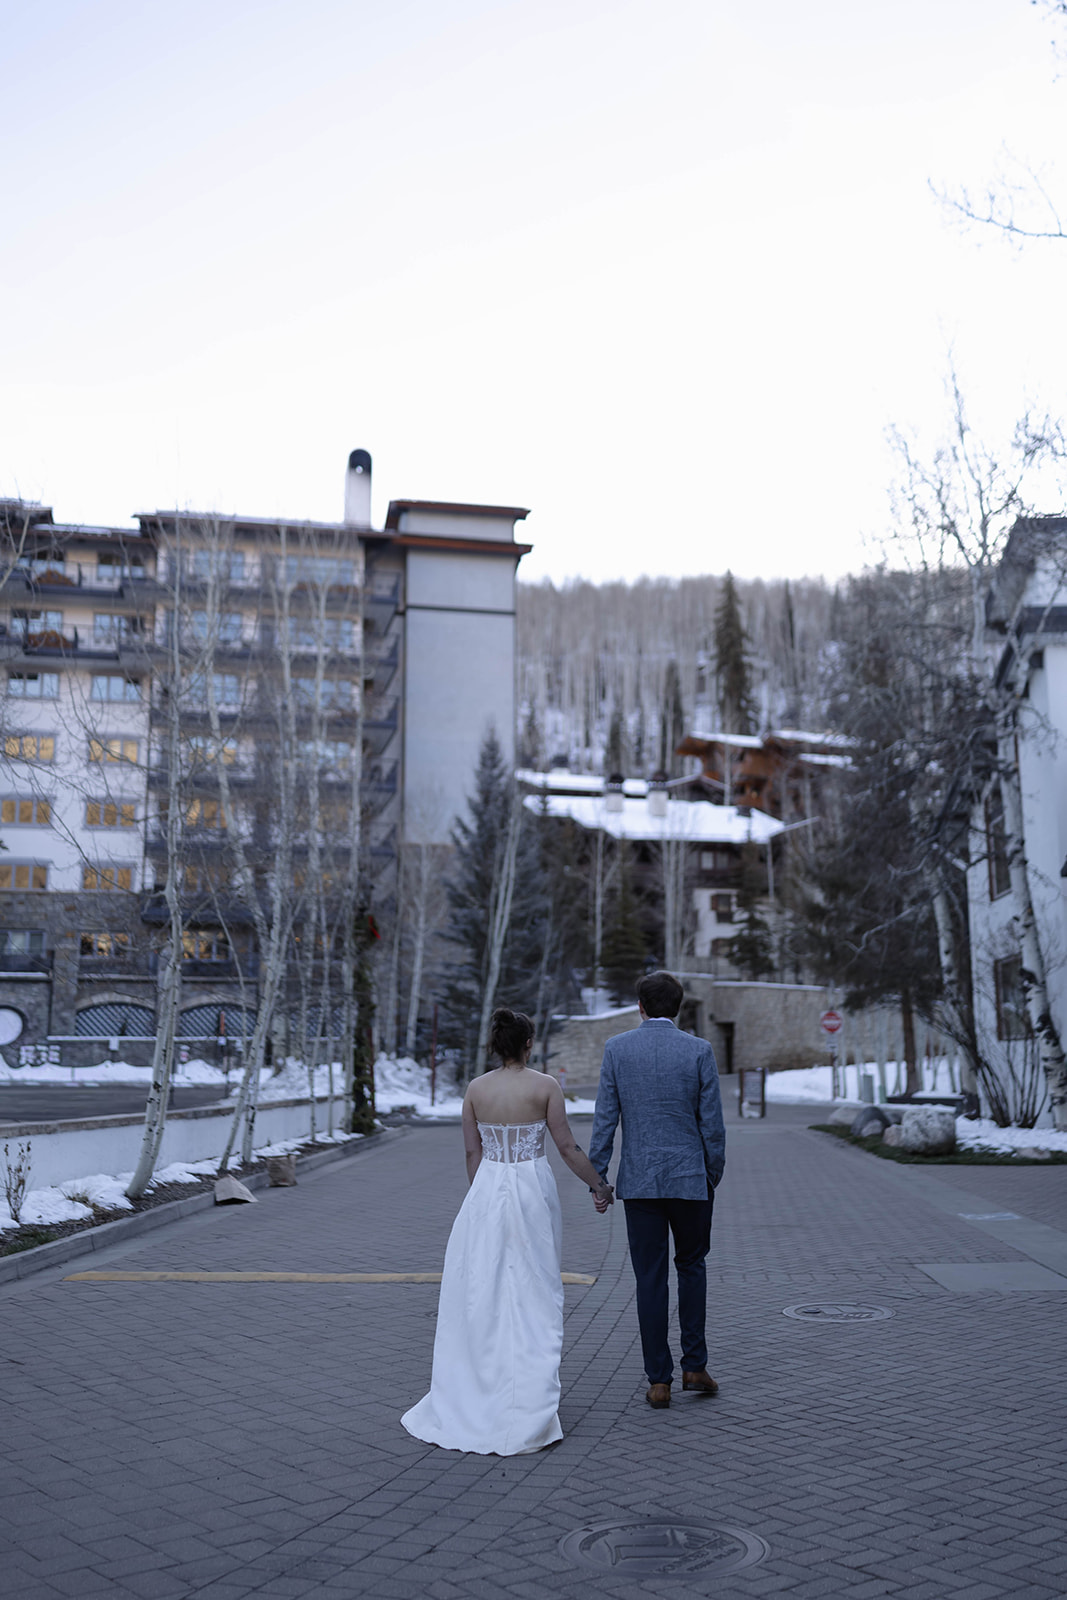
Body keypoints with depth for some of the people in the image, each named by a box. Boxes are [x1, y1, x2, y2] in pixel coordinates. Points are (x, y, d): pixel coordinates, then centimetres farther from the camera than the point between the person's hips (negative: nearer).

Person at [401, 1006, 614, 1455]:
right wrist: (599, 1184, 8)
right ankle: (527, 1405, 10)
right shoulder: (545, 1086, -7)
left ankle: (473, 1396, 16)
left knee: (480, 1295, 10)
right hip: (532, 1191, -2)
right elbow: (567, 1146, -5)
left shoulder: (476, 1089, 0)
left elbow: (472, 1151, 5)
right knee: (532, 1296, 6)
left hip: (486, 1190, 2)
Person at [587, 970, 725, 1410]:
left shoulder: (616, 1048, -3)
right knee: (691, 1266, 19)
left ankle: (658, 1381, 10)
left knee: (650, 1278, 7)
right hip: (690, 1177, 0)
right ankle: (694, 1366, 17)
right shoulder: (698, 1051, -5)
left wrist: (596, 1178, 4)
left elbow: (605, 1120, -2)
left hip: (639, 1180, 0)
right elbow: (712, 1122, -3)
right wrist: (714, 1175, 10)